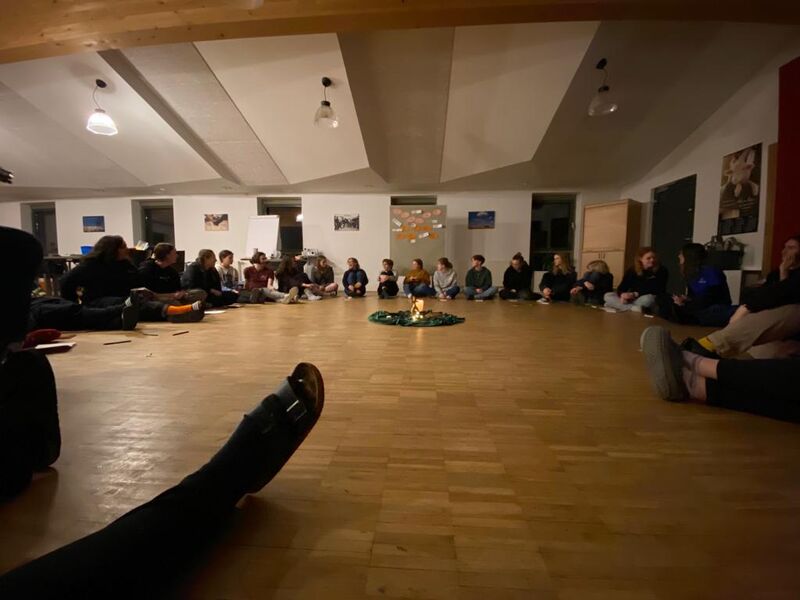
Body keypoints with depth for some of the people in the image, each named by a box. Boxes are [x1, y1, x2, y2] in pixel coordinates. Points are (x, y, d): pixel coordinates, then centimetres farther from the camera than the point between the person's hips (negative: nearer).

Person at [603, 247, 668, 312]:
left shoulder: (661, 271, -6)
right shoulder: (632, 270, 3)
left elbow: (656, 290, -15)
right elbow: (622, 287, -4)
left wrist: (636, 294, -26)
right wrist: (622, 294, -29)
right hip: (632, 298, 3)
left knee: (648, 298, -40)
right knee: (607, 296, -16)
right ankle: (633, 308, -31)